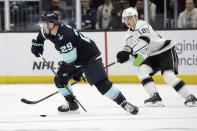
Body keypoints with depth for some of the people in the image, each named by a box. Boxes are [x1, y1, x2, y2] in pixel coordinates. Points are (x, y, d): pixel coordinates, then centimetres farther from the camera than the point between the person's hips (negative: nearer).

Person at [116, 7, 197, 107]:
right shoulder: (129, 34, 8)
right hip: (153, 56, 8)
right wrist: (124, 56, -20)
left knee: (168, 76, -23)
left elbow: (143, 41, -35)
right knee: (142, 70, -14)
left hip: (166, 51, -8)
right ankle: (155, 97, -17)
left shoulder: (142, 25, -18)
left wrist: (127, 52, -42)